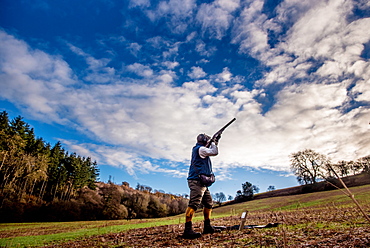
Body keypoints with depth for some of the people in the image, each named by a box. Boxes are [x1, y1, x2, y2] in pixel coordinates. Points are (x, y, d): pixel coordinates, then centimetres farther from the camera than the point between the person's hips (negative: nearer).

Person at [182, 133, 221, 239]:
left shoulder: (202, 150, 23)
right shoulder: (200, 148, -7)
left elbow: (212, 151, 38)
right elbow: (214, 152, -11)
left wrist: (215, 142, 27)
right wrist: (213, 143, 6)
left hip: (203, 182, 11)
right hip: (197, 181, -11)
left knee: (209, 203, 14)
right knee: (194, 203, -17)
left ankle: (207, 227, 20)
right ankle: (188, 230, -19)